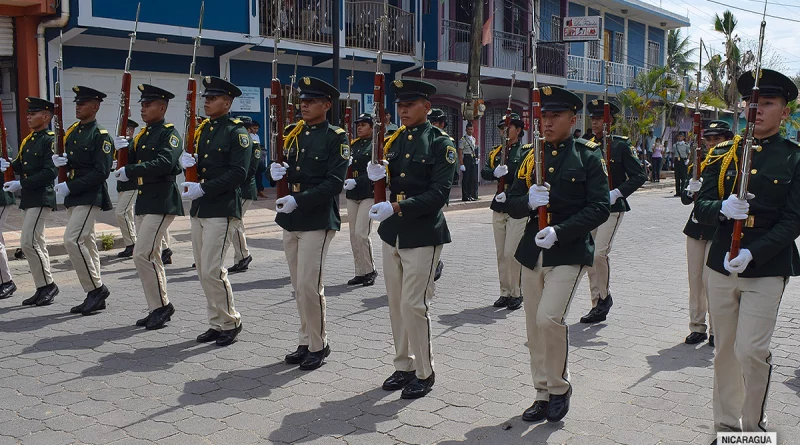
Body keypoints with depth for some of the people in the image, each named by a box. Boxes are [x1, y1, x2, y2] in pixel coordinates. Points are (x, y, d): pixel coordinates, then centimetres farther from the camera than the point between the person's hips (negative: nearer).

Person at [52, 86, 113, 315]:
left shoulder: (101, 136, -10)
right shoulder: (72, 131, 14)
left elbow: (101, 172, -18)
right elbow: (69, 161, 20)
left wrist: (70, 186, -19)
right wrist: (60, 160, -4)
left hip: (90, 196, -8)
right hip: (73, 197, 8)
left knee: (72, 239, -18)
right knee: (86, 243, 10)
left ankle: (96, 288, -5)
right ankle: (96, 295, 16)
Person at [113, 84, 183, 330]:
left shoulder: (169, 133, -8)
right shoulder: (142, 135, 17)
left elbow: (164, 162, -25)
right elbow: (129, 166, 14)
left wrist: (130, 171, -26)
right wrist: (122, 150, -4)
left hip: (162, 202, -9)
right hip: (144, 201, 9)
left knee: (143, 255, -13)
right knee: (151, 256, 11)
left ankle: (161, 305, -1)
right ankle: (159, 309, 20)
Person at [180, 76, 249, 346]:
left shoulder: (236, 133, -8)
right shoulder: (202, 130, 15)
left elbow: (238, 173, -16)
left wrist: (203, 189, -20)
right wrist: (188, 162, -4)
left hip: (222, 210, -8)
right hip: (198, 209, 8)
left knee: (212, 269, -10)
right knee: (202, 270, 10)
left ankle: (230, 322, 8)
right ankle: (217, 324, 22)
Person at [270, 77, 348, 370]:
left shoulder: (336, 138, -6)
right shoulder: (293, 134, 13)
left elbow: (334, 182, -15)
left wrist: (298, 200, -23)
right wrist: (277, 171, -6)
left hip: (318, 221, -7)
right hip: (290, 221, 7)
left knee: (309, 285, -9)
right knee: (299, 286, 12)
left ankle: (318, 346, 7)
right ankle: (307, 342, 24)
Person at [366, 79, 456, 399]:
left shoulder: (441, 143, -8)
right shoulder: (393, 140, 10)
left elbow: (439, 194, -17)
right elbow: (389, 184, 14)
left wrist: (397, 207, -25)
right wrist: (377, 177, -10)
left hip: (422, 234, -6)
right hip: (391, 232, 6)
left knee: (413, 304, -6)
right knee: (396, 304, 12)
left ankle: (424, 373, 11)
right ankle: (403, 366, 27)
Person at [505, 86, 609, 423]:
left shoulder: (588, 156, -3)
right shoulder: (533, 156, 11)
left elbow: (600, 208, -10)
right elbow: (512, 205, 9)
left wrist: (559, 231, -21)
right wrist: (528, 201, -15)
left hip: (569, 253, -5)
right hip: (532, 252, 5)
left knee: (549, 319, -18)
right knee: (534, 326, 9)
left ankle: (560, 388, 6)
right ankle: (544, 394, 25)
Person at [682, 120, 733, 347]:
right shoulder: (700, 164, 9)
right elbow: (685, 198, 5)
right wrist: (691, 191, -17)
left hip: (718, 230, -5)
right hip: (696, 228, 5)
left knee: (709, 279, -7)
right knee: (695, 279, 7)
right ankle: (697, 326, 18)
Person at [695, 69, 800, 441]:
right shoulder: (724, 154, 7)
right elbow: (701, 206, 2)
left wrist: (752, 253, -19)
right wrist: (722, 209, -21)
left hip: (767, 269, -3)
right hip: (721, 265, 3)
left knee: (751, 351, -8)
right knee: (724, 350, 11)